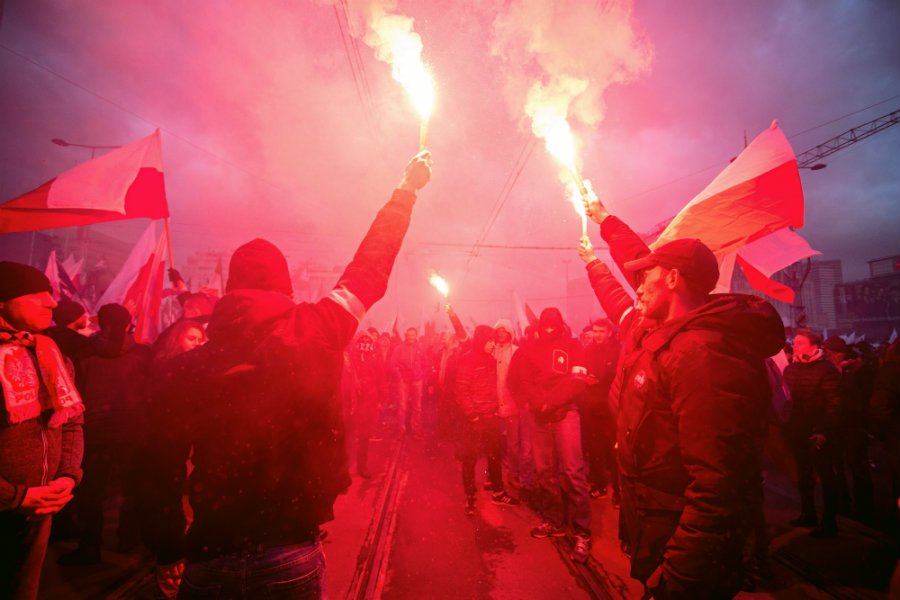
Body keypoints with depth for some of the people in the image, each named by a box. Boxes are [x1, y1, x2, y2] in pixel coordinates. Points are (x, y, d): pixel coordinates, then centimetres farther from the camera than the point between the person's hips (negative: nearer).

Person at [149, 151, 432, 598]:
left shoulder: (187, 365, -6)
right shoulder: (315, 333, -11)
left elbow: (167, 465, -3)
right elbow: (369, 270, -1)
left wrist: (168, 550, 13)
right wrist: (406, 190, 12)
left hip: (210, 556, 2)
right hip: (292, 551, -1)